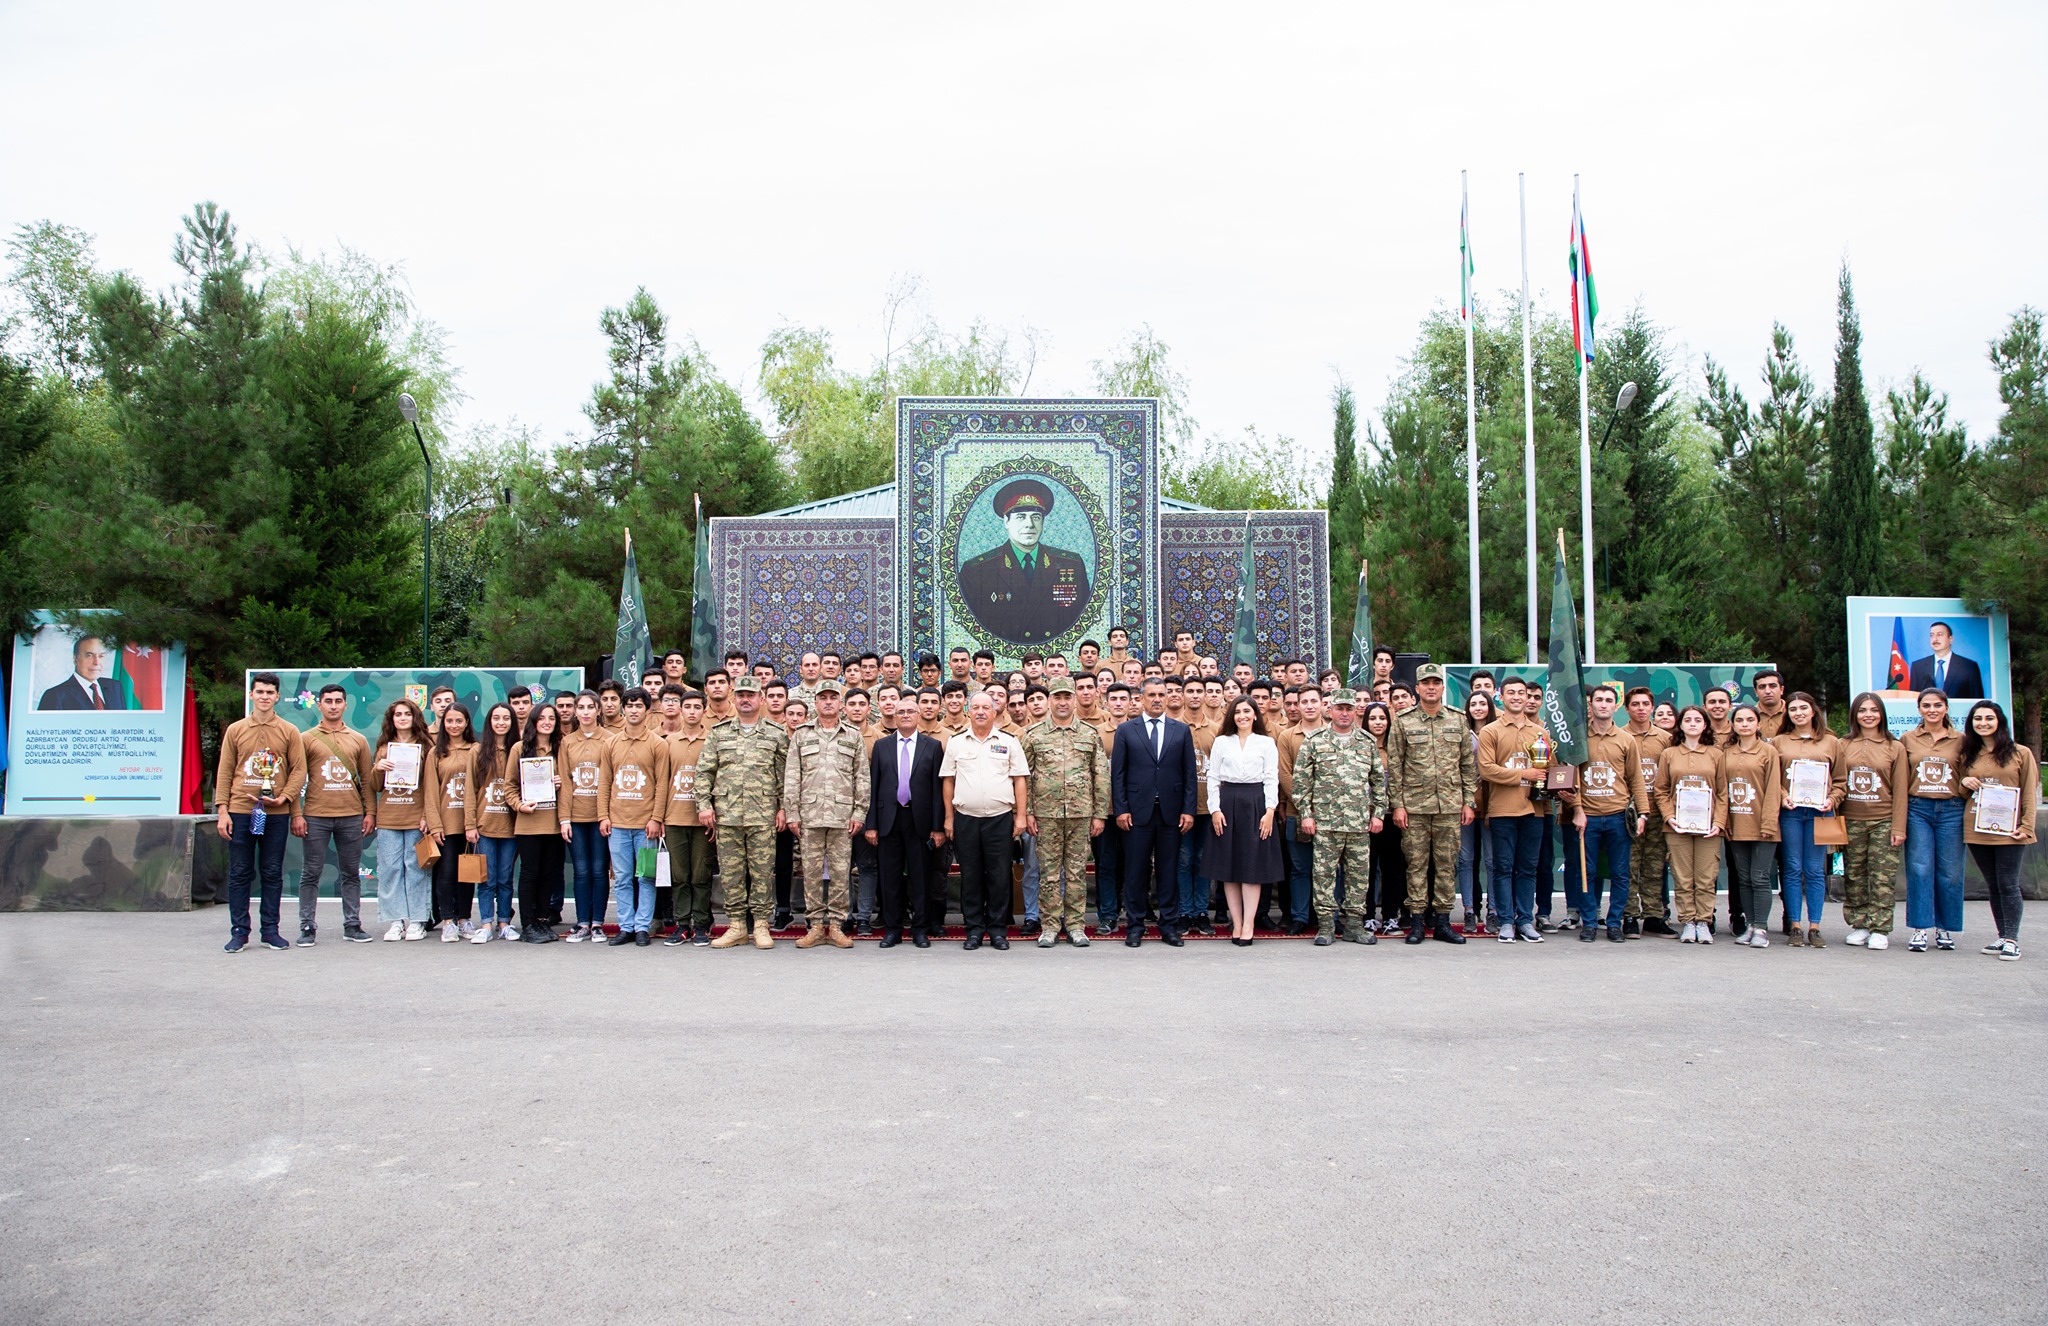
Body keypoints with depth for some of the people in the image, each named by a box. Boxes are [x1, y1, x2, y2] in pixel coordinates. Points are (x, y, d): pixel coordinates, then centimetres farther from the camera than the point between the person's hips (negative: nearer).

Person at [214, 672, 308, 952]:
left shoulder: (289, 732, 6)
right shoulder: (235, 730, 7)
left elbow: (299, 770, 5)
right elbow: (224, 772, 6)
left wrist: (284, 797, -10)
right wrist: (222, 811, -1)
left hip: (276, 814, 0)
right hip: (240, 811, 0)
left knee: (272, 874, 5)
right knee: (240, 874, 3)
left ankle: (270, 931, 11)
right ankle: (239, 932, 10)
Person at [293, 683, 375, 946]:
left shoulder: (358, 740, 11)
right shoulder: (307, 739, 4)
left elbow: (366, 779, 12)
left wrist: (370, 812, 5)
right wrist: (296, 814, -6)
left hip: (351, 816, 2)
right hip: (316, 816, -2)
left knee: (351, 873, 7)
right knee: (311, 873, 2)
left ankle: (352, 925, 13)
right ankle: (308, 927, 7)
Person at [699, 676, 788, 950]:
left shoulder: (776, 735, 7)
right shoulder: (718, 734, 11)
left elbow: (784, 775, 6)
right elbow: (704, 772, 8)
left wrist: (783, 809, -1)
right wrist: (704, 804, -1)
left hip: (763, 815, -1)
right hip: (726, 814, 2)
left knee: (762, 871, 0)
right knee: (731, 871, 4)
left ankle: (761, 925, 8)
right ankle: (736, 925, 12)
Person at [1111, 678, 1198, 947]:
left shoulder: (1181, 730, 8)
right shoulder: (1126, 730, 5)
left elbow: (1189, 773, 6)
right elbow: (1118, 773, 2)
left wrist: (1188, 810, -1)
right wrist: (1121, 809, -6)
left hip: (1171, 811, 1)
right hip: (1137, 811, -1)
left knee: (1169, 871, 6)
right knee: (1135, 871, 3)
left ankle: (1169, 926, 15)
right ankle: (1134, 927, 11)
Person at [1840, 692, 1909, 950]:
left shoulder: (1895, 748, 4)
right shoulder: (1844, 746, 7)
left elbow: (1900, 790, 2)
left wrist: (1899, 827, -4)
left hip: (1883, 822, -2)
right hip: (1851, 821, 2)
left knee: (1882, 877, -3)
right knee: (1854, 876, 5)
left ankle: (1880, 929, 2)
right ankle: (1858, 925, 13)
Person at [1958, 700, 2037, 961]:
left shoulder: (2020, 753, 1)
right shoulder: (1967, 756, 11)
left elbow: (2030, 794, 1)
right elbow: (1961, 791, 22)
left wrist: (2026, 826, -8)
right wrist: (1964, 783, -1)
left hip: (2008, 830, -4)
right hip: (1976, 829, 4)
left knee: (2008, 884, -5)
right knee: (1993, 885, 8)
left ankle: (2011, 939, 1)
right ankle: (2003, 936, 14)